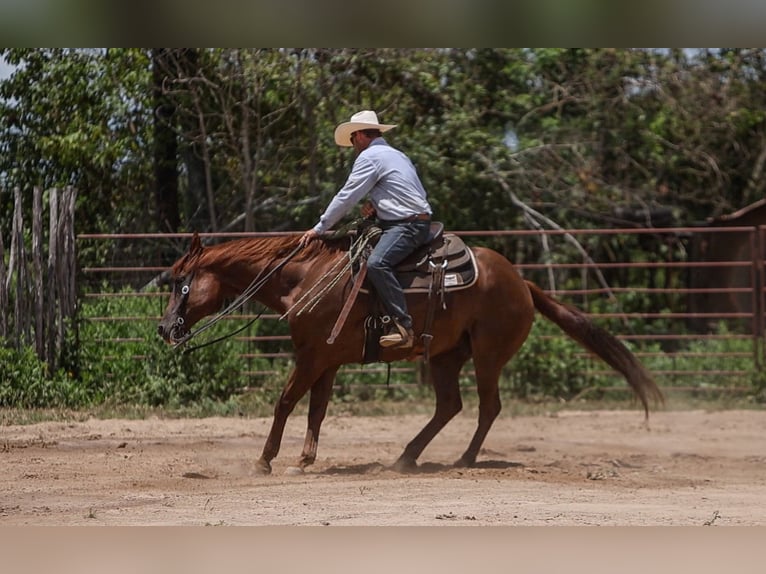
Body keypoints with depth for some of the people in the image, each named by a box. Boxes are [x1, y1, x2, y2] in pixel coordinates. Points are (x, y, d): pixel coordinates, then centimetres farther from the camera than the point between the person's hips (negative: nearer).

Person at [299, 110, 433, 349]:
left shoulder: (369, 157, -7)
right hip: (417, 220, 11)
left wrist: (319, 228, -2)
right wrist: (376, 204, 13)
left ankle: (403, 326, -39)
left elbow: (347, 197, -9)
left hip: (406, 226, -11)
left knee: (376, 263, -30)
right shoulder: (396, 155, 24)